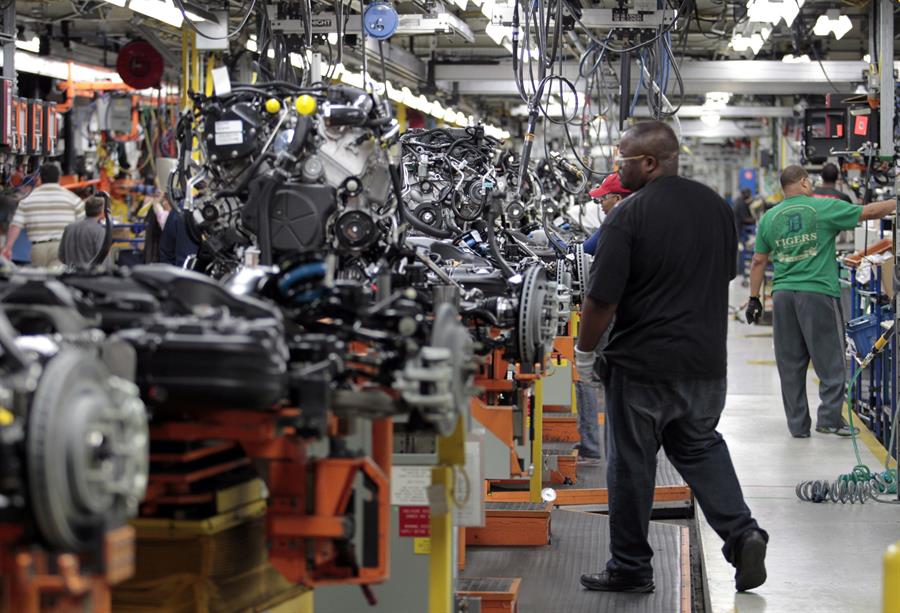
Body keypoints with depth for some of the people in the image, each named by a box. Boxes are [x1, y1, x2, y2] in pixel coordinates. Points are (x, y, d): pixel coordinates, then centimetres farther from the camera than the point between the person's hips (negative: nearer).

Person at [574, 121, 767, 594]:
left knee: (631, 465, 7)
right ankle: (741, 533, 4)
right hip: (707, 359, 6)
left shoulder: (629, 215, -17)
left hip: (642, 363, -6)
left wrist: (583, 351, -2)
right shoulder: (717, 206, 5)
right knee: (700, 447, 22)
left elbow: (602, 299, -17)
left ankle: (630, 568, 16)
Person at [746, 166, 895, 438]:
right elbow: (869, 212, 0)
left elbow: (759, 261, 11)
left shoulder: (769, 218, 9)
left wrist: (754, 298, 17)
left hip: (783, 294, 5)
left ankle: (798, 425, 12)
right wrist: (895, 203, 13)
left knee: (790, 364, 8)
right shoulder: (824, 208, -3)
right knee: (830, 360, 4)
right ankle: (829, 418, -1)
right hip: (818, 292, -4)